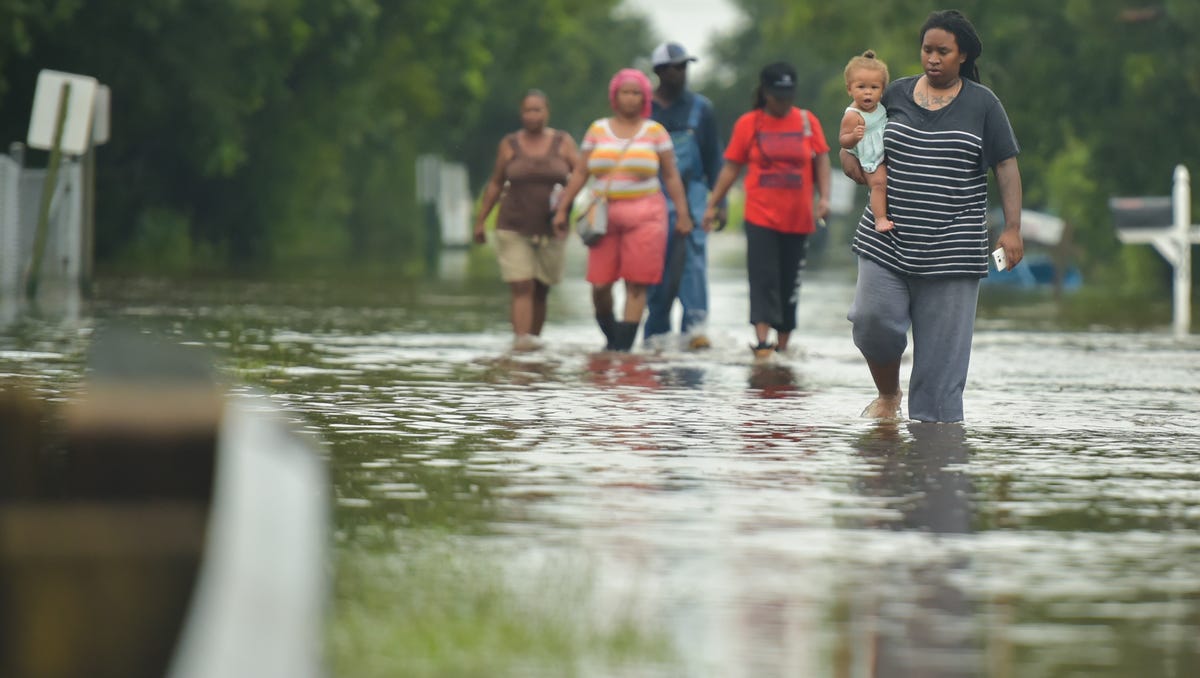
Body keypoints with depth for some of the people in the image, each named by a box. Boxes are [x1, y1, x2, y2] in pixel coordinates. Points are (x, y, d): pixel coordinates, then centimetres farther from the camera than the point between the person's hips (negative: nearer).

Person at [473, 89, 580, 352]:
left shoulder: (563, 143, 4)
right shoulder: (509, 145, 4)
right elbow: (495, 184, 11)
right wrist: (480, 221, 11)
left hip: (550, 230, 1)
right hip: (513, 229, -1)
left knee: (541, 291, 6)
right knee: (522, 287, -14)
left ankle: (535, 338, 15)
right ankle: (521, 338, -23)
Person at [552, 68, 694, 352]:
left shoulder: (655, 132, 6)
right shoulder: (598, 130, 10)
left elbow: (671, 176, 7)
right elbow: (580, 173, 11)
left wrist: (683, 213, 1)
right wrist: (562, 208, 6)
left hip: (644, 214, -2)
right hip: (605, 215, 2)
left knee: (636, 284, -6)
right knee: (600, 284, -3)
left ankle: (624, 344, -4)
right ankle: (611, 336, 19)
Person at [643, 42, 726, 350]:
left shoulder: (700, 107, 9)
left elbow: (713, 157, 11)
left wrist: (719, 201, 5)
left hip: (692, 193, 0)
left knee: (693, 258, -13)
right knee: (655, 265, -1)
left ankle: (695, 325, -19)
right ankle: (656, 332, 4)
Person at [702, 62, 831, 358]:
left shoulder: (808, 122, 5)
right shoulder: (748, 124, 2)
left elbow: (821, 160, 8)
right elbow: (731, 167, 6)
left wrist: (824, 197, -6)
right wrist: (712, 204, 4)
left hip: (798, 219, 2)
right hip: (761, 216, -2)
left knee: (790, 283, 7)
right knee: (763, 279, -13)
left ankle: (782, 345, 16)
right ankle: (762, 342, -22)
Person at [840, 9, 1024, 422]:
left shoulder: (982, 104, 2)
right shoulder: (896, 94, 8)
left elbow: (1007, 166, 1)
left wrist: (1012, 229, -7)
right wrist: (847, 152, 3)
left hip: (950, 249, -2)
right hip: (886, 243, 2)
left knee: (942, 349, -3)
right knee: (873, 319, -11)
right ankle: (888, 395, 15)